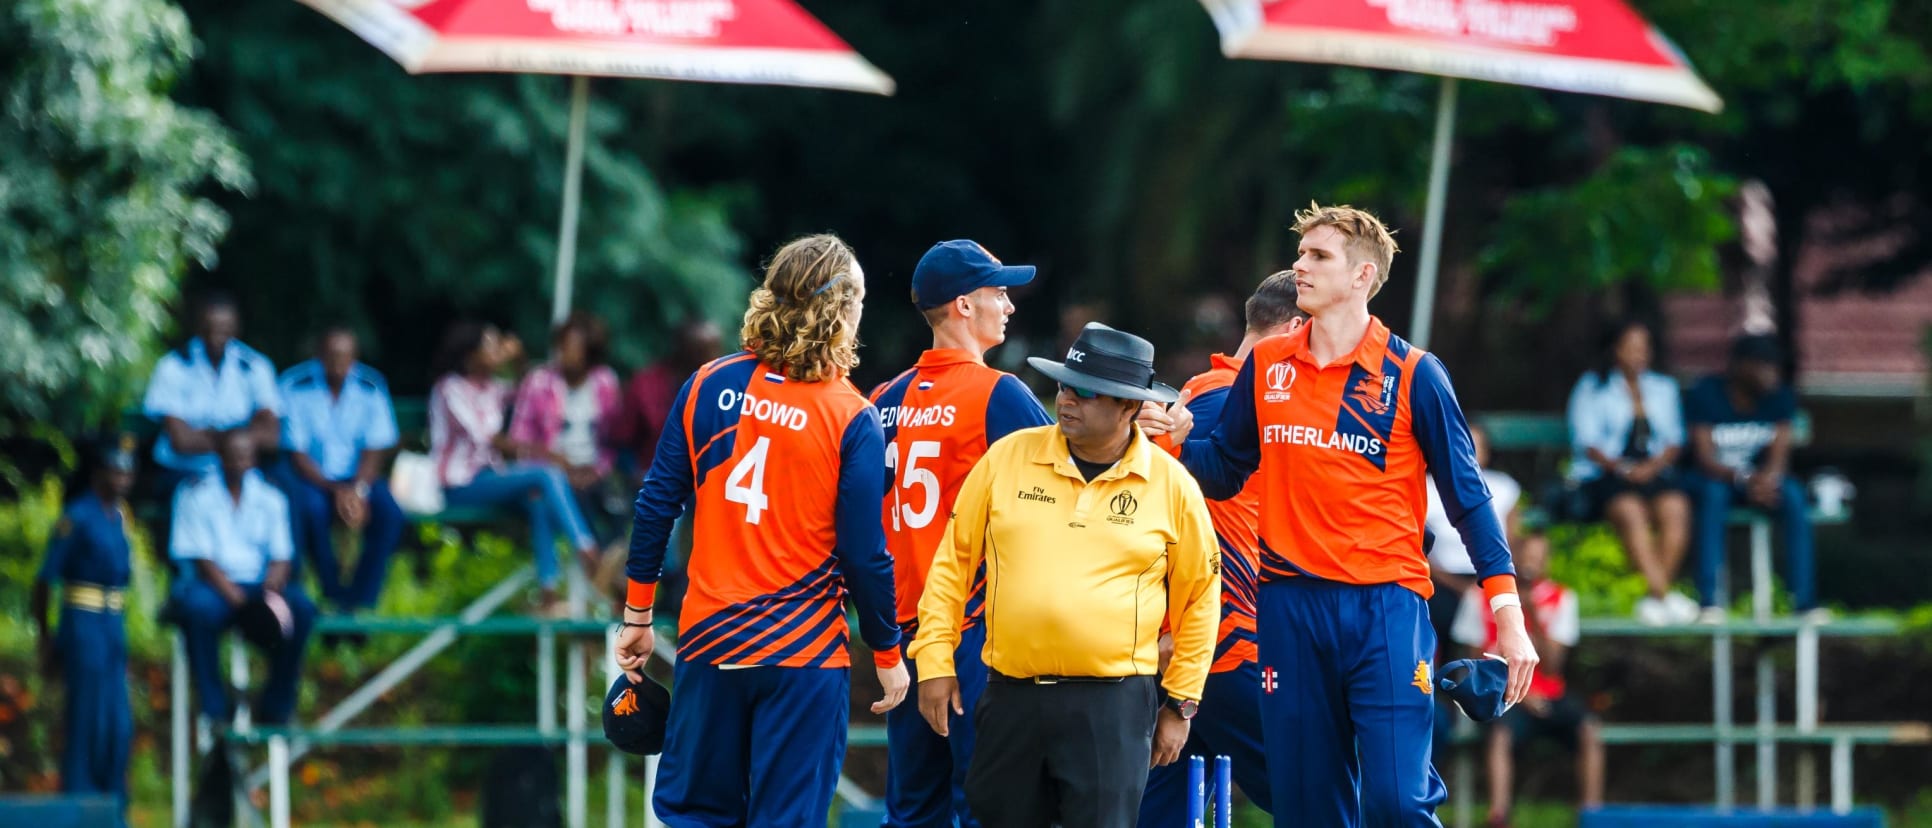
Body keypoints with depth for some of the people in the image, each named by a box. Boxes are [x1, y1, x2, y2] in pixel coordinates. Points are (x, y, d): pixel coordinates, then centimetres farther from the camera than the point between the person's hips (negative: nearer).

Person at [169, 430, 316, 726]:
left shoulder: (270, 497, 10)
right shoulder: (197, 495, -1)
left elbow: (280, 557, 6)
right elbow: (202, 559, -8)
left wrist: (272, 594, -17)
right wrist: (239, 601, -20)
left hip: (257, 586, 3)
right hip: (212, 585, -3)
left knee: (300, 605, -27)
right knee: (197, 606, -38)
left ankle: (275, 708, -17)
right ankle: (214, 710, -28)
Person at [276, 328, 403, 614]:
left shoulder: (371, 387, -4)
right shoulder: (295, 386, -11)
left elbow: (376, 451, -3)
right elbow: (297, 454, -10)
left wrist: (357, 491, -21)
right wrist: (336, 491, -23)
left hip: (358, 478, 2)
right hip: (309, 477, -2)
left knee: (390, 513, -26)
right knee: (311, 507, -36)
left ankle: (360, 603, -17)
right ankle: (334, 595, -18)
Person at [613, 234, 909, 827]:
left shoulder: (709, 386, -1)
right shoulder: (852, 418, -10)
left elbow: (656, 506, 1)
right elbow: (864, 555, -10)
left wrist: (637, 615, 10)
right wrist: (887, 655, 3)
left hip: (708, 643, 3)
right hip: (803, 654, -3)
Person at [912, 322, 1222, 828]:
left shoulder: (1171, 485, 0)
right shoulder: (1008, 458, 2)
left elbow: (1199, 597, 8)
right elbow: (954, 560, 9)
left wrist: (1180, 704, 7)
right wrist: (935, 660, 4)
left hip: (1114, 707, -2)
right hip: (1011, 697, 2)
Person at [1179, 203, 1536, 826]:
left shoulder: (1412, 376, -2)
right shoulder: (1266, 367, 8)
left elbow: (1467, 496, -1)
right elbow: (1225, 471, 17)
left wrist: (1508, 616, -7)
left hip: (1385, 608, -4)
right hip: (1290, 606, 4)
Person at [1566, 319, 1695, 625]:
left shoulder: (1663, 388, 21)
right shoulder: (1592, 389, 10)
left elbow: (1675, 440, 13)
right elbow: (1587, 442, 0)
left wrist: (1653, 465, -8)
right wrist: (1620, 467, -15)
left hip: (1655, 471, 3)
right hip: (1603, 474, -3)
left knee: (1675, 508, -31)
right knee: (1630, 510, -36)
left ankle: (1654, 599, -30)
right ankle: (1664, 596, -41)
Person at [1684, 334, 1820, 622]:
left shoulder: (1780, 397, -4)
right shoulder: (1706, 395, -16)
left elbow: (1779, 455, -10)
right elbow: (1705, 459, -21)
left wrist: (1768, 477, -35)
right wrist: (1744, 479, -39)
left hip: (1756, 477, 3)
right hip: (1712, 477, -3)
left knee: (1793, 494, -28)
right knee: (1713, 493, -38)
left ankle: (1804, 600, -28)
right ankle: (1710, 602, -39)